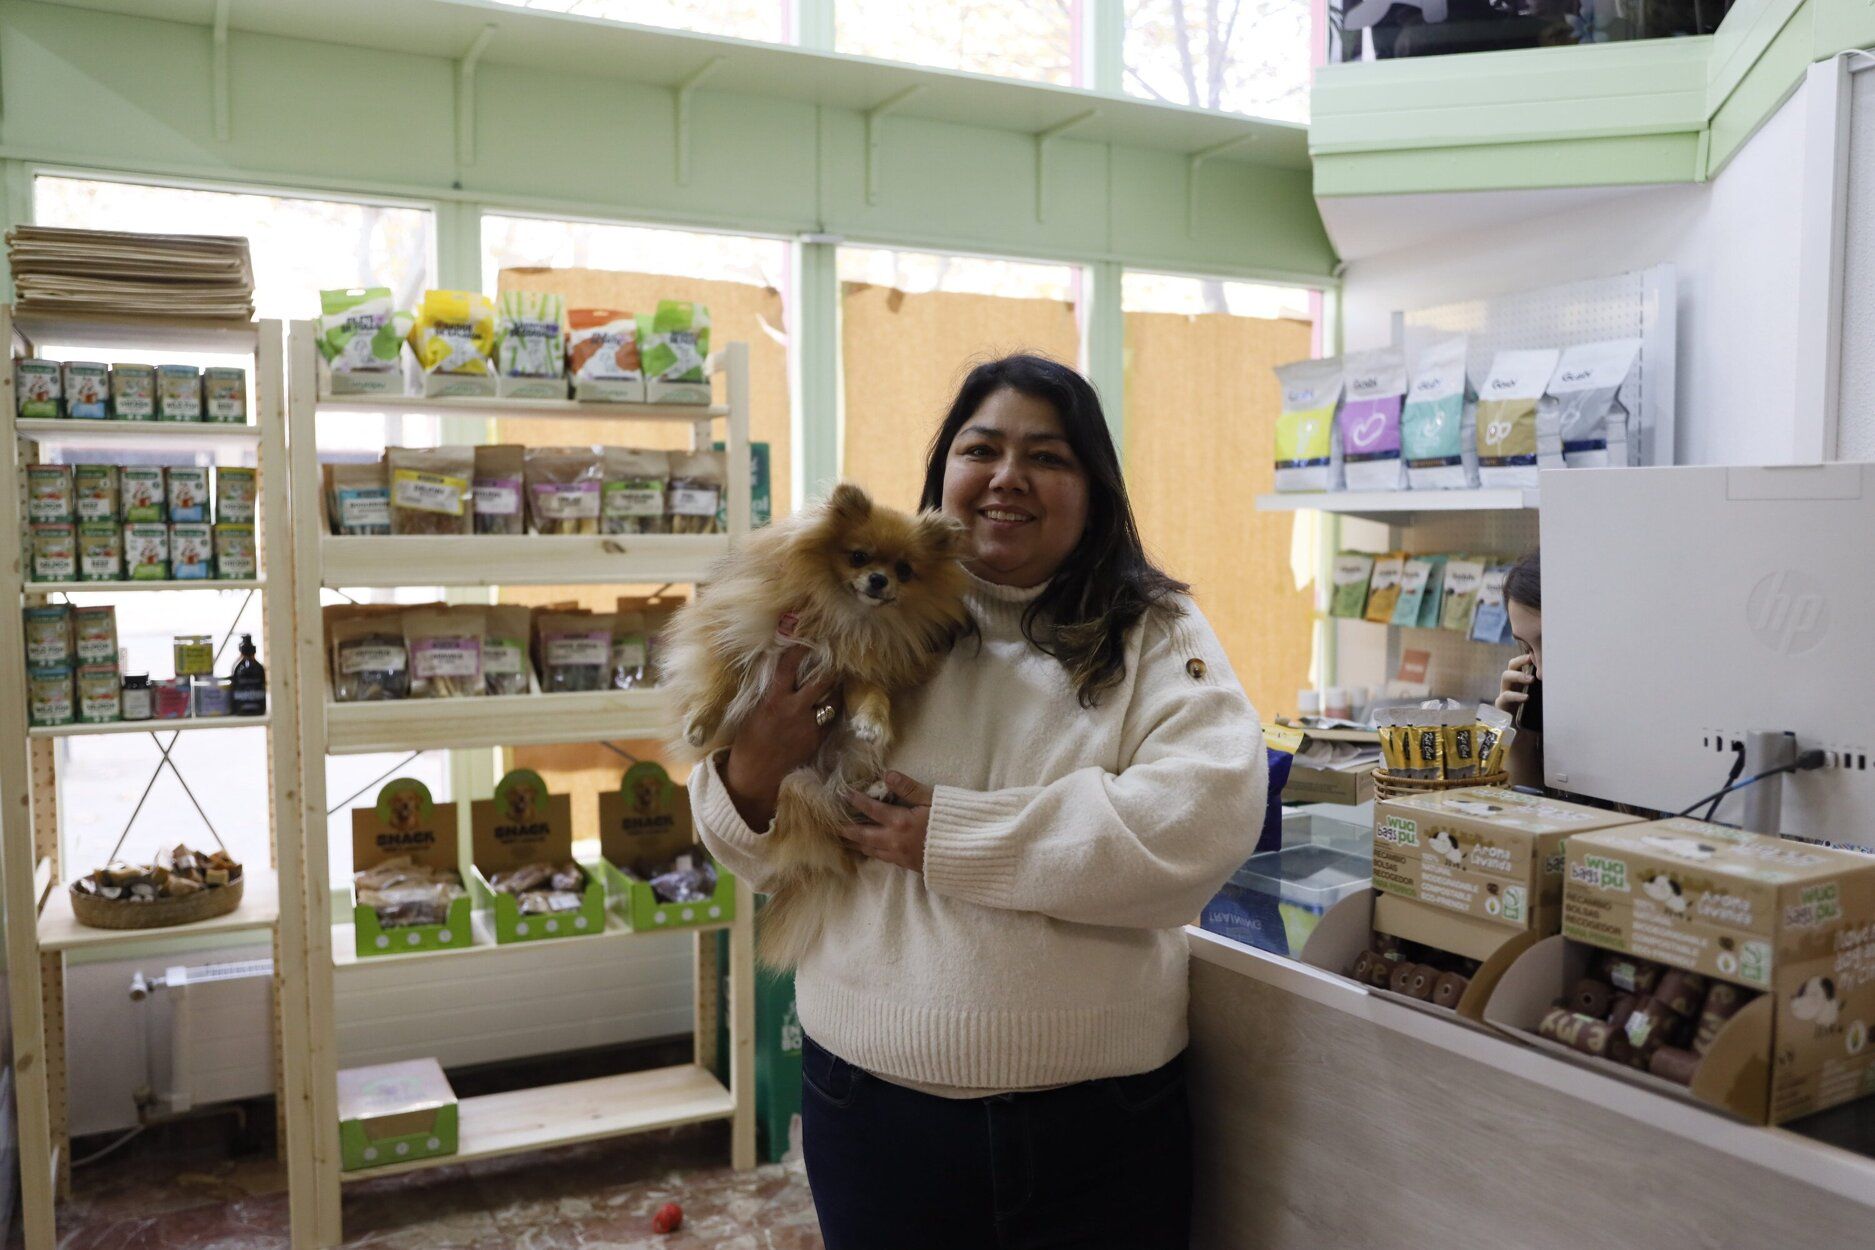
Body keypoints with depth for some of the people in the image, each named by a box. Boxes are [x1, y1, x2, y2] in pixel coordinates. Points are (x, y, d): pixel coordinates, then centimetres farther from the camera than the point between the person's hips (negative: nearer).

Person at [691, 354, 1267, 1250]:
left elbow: (1206, 820, -21)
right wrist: (751, 780, -16)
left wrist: (953, 837, -20)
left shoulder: (1157, 638, -4)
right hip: (871, 1102, 2)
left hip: (1103, 1119, -1)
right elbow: (775, 861, 7)